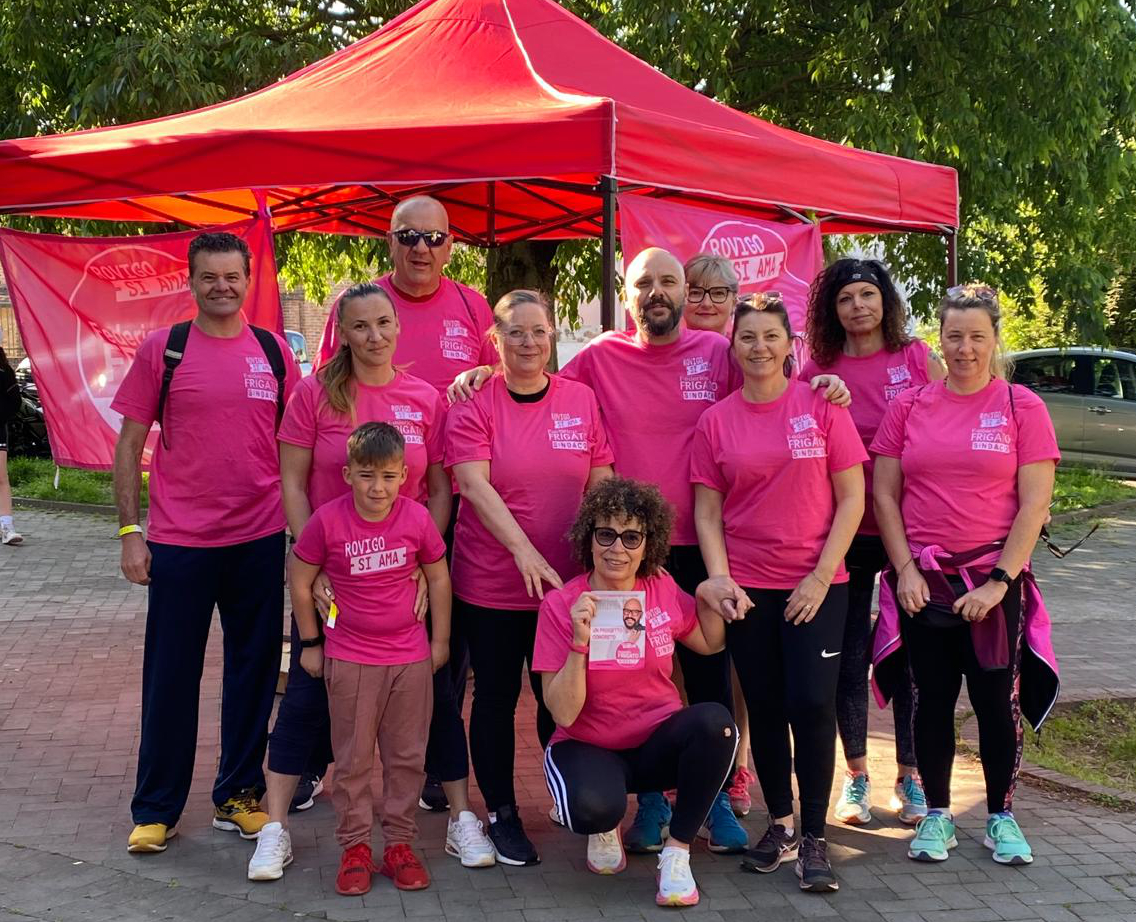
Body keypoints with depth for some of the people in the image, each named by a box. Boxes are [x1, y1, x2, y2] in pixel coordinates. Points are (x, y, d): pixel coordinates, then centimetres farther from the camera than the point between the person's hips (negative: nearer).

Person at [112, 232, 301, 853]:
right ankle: (155, 809, 19)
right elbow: (129, 445, 2)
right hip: (178, 543, -2)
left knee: (253, 672, 11)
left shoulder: (274, 352, 5)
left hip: (260, 540, 2)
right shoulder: (162, 349, -1)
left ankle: (238, 796, 26)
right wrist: (130, 531, -5)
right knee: (170, 677, 5)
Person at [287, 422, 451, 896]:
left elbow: (438, 577, 6)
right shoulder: (327, 521, -12)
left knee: (407, 755, 9)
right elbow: (299, 580, 0)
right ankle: (354, 846, 19)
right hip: (349, 658, -1)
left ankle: (399, 843, 22)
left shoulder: (417, 519, -7)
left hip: (411, 657, 2)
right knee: (352, 758, 6)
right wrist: (310, 642, 3)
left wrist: (440, 640, 8)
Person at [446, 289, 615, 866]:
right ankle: (501, 814, 22)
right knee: (496, 697, 8)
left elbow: (601, 484, 6)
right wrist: (523, 549, -26)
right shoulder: (474, 404, -5)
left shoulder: (581, 401, 3)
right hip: (490, 585, -2)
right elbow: (474, 483, -16)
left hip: (567, 583, 2)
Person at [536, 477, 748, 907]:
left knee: (715, 721, -29)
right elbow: (563, 714, -17)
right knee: (595, 807, -37)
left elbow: (709, 644, 13)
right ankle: (605, 827, 5)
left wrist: (707, 596, -5)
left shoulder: (662, 589, -4)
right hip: (589, 748, -3)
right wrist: (580, 642, -30)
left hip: (658, 742, 3)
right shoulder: (561, 605, -14)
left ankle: (677, 853, -10)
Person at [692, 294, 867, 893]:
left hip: (816, 584, -2)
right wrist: (720, 579, -7)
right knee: (765, 708, 7)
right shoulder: (716, 421, 4)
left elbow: (852, 497, -2)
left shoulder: (822, 406, -1)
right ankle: (780, 826, 24)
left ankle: (814, 840, 4)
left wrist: (822, 576, -8)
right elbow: (707, 512, 5)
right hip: (747, 587, 2)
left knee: (812, 704, -9)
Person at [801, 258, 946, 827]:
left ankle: (909, 775, 23)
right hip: (848, 533, 0)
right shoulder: (818, 372, 1)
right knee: (849, 656, 5)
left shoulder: (918, 358, 1)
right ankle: (856, 775, 21)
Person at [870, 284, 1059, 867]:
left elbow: (1035, 503, -5)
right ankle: (936, 814, 21)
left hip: (994, 580, -1)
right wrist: (904, 569, -4)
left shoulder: (1022, 407, 0)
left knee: (997, 699, 3)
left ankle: (1001, 816, 20)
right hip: (922, 581, 1)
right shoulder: (909, 407, 5)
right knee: (932, 698, 7)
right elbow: (883, 494, 4)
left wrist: (1000, 580, -11)